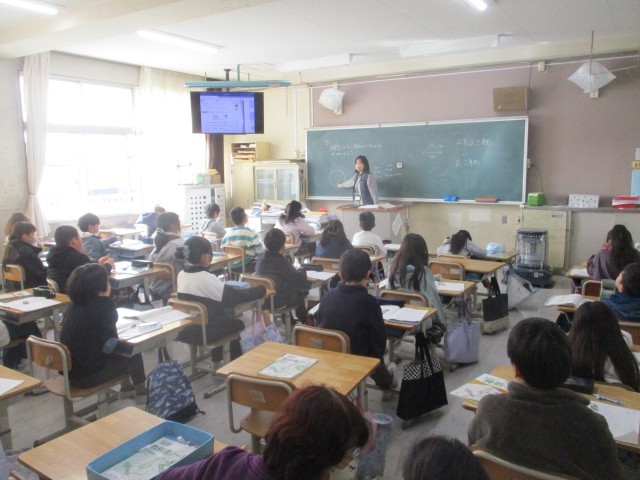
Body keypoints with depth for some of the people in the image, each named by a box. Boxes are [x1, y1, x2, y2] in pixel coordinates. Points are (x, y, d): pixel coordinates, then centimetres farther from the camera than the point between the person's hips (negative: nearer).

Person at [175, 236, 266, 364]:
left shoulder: (181, 275, -3)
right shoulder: (206, 279, -25)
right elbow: (238, 296, -22)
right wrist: (262, 289, -7)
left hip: (185, 330, 7)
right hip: (204, 332, -7)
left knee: (223, 319, 30)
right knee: (237, 324, 19)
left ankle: (216, 360, 40)